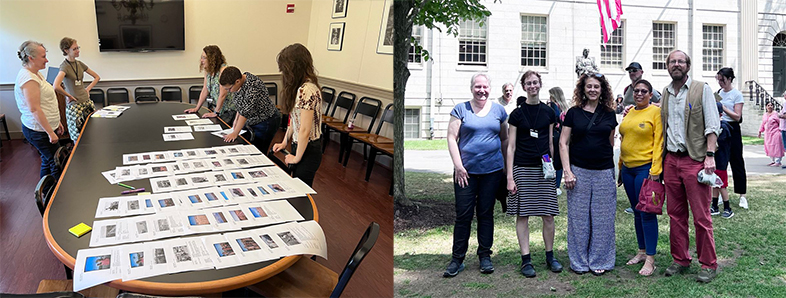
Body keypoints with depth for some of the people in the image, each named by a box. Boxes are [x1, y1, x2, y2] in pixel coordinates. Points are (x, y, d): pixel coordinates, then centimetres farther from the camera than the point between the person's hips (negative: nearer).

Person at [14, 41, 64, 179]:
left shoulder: (35, 74, 11)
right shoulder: (28, 79, -21)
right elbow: (34, 109, -25)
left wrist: (56, 122, 22)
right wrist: (50, 132, -24)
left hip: (45, 127, 10)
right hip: (38, 131, -10)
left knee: (47, 161, 18)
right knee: (57, 164, -5)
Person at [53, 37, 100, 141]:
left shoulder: (79, 64, 9)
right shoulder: (64, 66, -11)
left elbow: (97, 77, 21)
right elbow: (56, 87, -28)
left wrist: (88, 89, 9)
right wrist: (69, 96, -14)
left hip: (87, 102, 6)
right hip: (74, 105, -6)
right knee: (79, 139, -4)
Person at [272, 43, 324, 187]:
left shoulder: (307, 90, -26)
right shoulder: (300, 87, 7)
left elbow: (304, 131, -24)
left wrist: (297, 158, -14)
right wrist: (284, 142, 15)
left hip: (308, 150, -9)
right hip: (300, 145, 9)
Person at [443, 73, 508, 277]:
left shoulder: (498, 110, 9)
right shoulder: (461, 109, 2)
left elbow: (504, 139, 15)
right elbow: (452, 138, -2)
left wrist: (507, 165, 11)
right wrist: (458, 165, -9)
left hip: (492, 170, 2)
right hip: (466, 170, -2)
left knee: (486, 213, 9)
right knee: (463, 214, -1)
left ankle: (485, 256, 20)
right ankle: (457, 259, 9)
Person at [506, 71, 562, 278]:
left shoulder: (548, 112, 8)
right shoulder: (517, 114, 1)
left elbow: (551, 143, 14)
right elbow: (511, 147, -1)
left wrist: (553, 167, 12)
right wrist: (510, 176, -6)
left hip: (544, 168, 2)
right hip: (522, 169, -2)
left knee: (548, 215, 2)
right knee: (522, 214, 0)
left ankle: (550, 256, 18)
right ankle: (526, 260, 9)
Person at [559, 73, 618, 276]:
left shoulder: (609, 114, 7)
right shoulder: (574, 113, 2)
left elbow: (611, 143, 15)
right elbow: (563, 143, 1)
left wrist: (611, 167, 11)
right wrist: (567, 171, -7)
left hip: (604, 173, 2)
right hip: (579, 171, -1)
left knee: (602, 218, 5)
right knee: (578, 217, 3)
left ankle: (600, 261, 17)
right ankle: (579, 262, 15)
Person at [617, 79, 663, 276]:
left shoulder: (655, 112, -6)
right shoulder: (629, 113, 13)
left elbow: (659, 142, -11)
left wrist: (655, 171, -17)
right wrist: (620, 168, 16)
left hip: (646, 168, -7)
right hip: (628, 168, 7)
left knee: (647, 213, -5)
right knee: (637, 212, 13)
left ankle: (650, 260, 1)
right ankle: (642, 251, 24)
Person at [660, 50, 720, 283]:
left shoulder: (702, 89, 0)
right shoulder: (665, 93, 14)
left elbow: (712, 126, -5)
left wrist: (710, 155, -14)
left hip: (694, 159, -5)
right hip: (671, 160, 5)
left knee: (701, 216, -3)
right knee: (675, 213, 10)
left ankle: (708, 265, 8)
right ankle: (680, 259, 21)